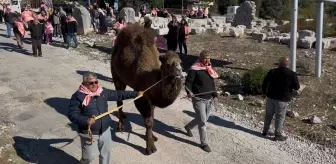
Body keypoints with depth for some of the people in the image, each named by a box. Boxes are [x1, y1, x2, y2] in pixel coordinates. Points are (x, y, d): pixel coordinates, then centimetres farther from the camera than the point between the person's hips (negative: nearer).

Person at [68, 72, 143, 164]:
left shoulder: (103, 92, 1)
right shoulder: (78, 96, -15)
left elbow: (118, 94, 10)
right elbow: (72, 114, -18)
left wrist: (136, 94, 10)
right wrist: (86, 120, -35)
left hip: (105, 130, 5)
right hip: (89, 134, -5)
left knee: (106, 153, 21)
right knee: (89, 156, 7)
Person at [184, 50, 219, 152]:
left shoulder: (209, 69, 13)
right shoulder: (194, 69, -11)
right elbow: (188, 81, -15)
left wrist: (215, 95, 14)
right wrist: (189, 91, -33)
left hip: (209, 99, 7)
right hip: (198, 99, -7)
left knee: (202, 120, 18)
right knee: (202, 122, -5)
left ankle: (188, 127, 45)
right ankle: (204, 143, 10)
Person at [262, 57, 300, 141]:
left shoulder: (272, 72, -3)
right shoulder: (292, 74, -9)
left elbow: (264, 83, 1)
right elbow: (297, 87, -4)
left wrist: (264, 92, 16)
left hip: (270, 97, 3)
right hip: (282, 99, -3)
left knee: (269, 115, 16)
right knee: (280, 117, 6)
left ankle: (265, 131, 28)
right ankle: (278, 135, 11)